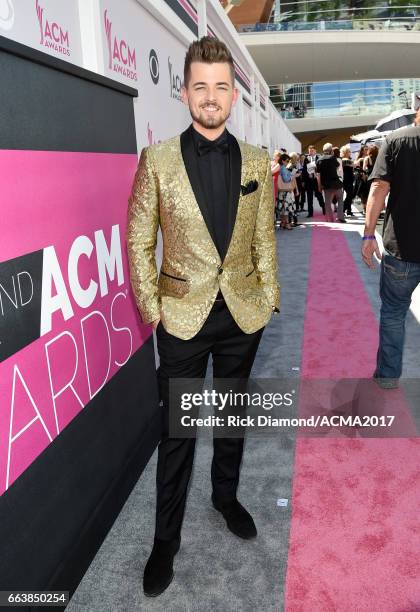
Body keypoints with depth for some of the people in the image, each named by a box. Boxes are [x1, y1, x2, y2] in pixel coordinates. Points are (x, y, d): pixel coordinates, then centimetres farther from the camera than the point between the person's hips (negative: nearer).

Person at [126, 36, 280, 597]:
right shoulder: (157, 159, -5)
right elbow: (139, 240, -3)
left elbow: (264, 238, 7)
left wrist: (269, 297, 4)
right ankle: (166, 537, 29)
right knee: (177, 429, 9)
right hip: (183, 315, -2)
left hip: (243, 313, 3)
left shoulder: (257, 161, 2)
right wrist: (150, 308, -5)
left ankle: (227, 497, 45)